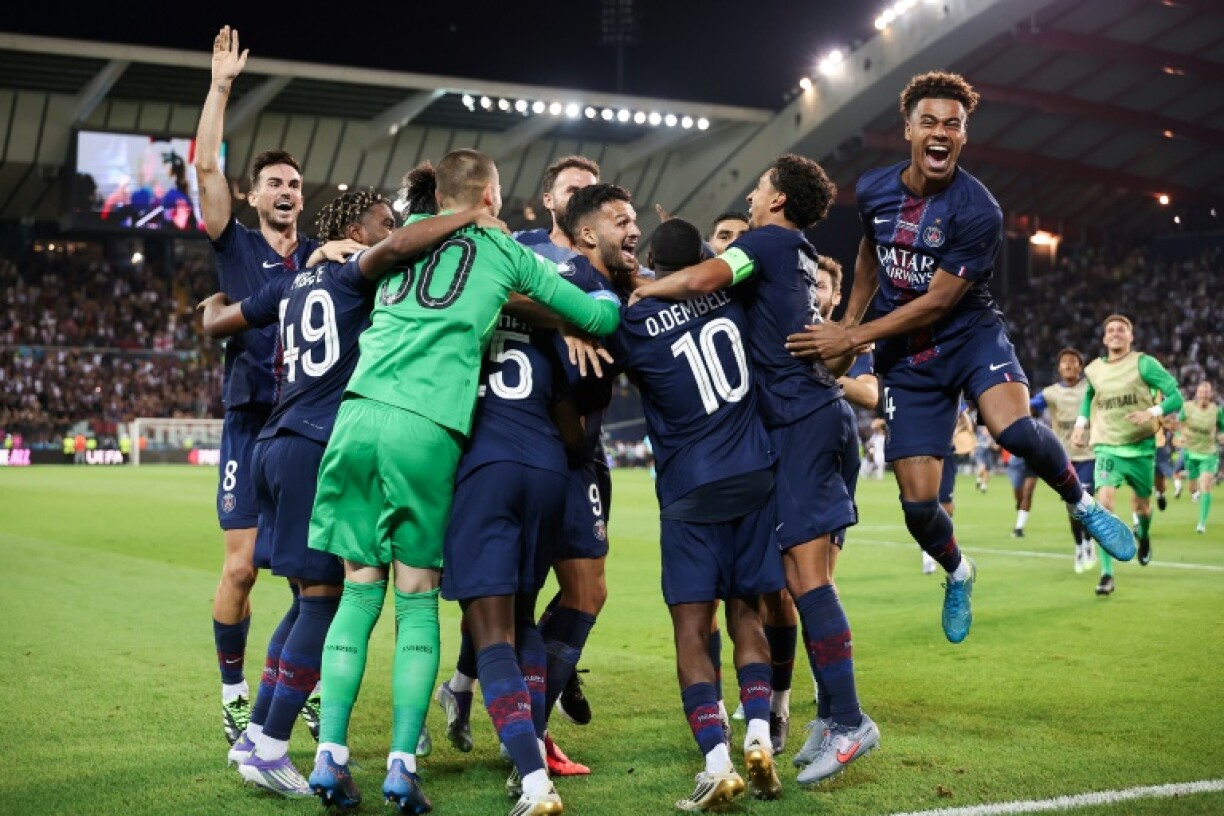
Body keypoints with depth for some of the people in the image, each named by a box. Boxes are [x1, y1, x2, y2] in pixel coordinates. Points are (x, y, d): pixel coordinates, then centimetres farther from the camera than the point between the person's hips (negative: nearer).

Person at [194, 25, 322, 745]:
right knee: (242, 566, -4)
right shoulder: (237, 246, 7)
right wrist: (220, 86, -5)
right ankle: (233, 692, 11)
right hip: (254, 422, -2)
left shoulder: (322, 255, 13)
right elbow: (206, 166, -2)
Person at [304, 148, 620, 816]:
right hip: (427, 429, -3)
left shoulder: (403, 239, 23)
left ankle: (330, 754, 3)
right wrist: (609, 296, 41)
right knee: (416, 598, 7)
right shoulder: (507, 254, 15)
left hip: (360, 413, 3)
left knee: (360, 589, 10)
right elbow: (601, 317, 19)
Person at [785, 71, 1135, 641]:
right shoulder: (873, 190, -2)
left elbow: (937, 303, -18)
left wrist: (852, 337, -18)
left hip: (970, 334, -3)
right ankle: (957, 574, 31)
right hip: (904, 357, 3)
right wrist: (846, 321, 18)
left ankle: (1080, 502, -3)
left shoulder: (978, 212, -18)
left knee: (1014, 428, -35)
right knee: (917, 501, -3)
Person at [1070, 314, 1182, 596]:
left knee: (1141, 505, 14)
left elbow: (1175, 396, -10)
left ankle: (1143, 535, 53)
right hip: (1107, 448, 1)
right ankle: (1107, 574, -17)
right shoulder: (1093, 370, 4)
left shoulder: (1143, 364, -7)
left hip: (1141, 446, -1)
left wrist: (1152, 412, -28)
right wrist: (1081, 424, 11)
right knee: (1104, 503, -19)